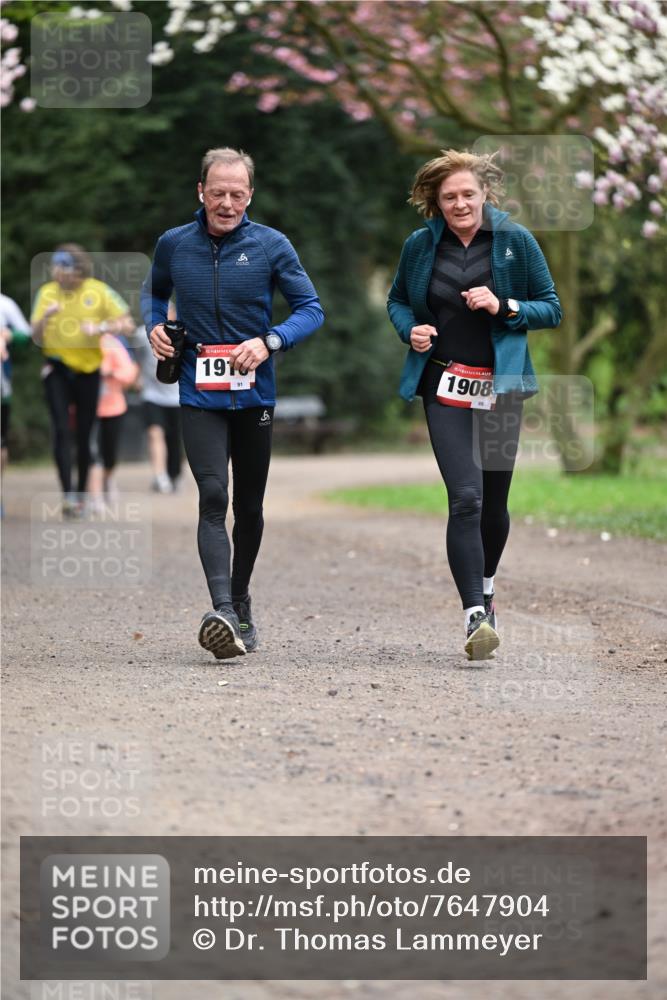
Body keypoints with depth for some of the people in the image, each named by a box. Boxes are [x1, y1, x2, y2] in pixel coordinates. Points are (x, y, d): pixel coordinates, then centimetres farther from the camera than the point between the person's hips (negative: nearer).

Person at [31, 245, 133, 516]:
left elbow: (127, 325, -5)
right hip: (57, 369, 0)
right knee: (61, 431, -12)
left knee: (85, 434, 6)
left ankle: (82, 493, 20)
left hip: (88, 368, 0)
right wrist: (44, 318, -20)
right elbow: (36, 339, 0)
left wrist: (101, 327, -21)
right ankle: (67, 494, -16)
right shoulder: (47, 293, -1)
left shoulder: (98, 291, -6)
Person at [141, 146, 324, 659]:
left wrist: (269, 341, -18)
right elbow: (154, 291, 21)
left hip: (255, 394, 1)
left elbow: (311, 308, -2)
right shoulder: (173, 244, 1)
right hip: (199, 395, -1)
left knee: (249, 506, 12)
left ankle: (241, 601, 31)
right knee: (213, 498, -17)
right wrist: (154, 325, 0)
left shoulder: (271, 245, -4)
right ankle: (223, 612, -27)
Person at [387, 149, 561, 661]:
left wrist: (504, 307, -15)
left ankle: (485, 585, 38)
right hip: (445, 387, -1)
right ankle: (476, 616, -19)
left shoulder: (515, 240, -1)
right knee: (466, 497, -15)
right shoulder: (420, 245, 3)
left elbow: (552, 309, 3)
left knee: (495, 500, 10)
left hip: (500, 386, 1)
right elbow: (398, 300, 18)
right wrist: (410, 329, -3)